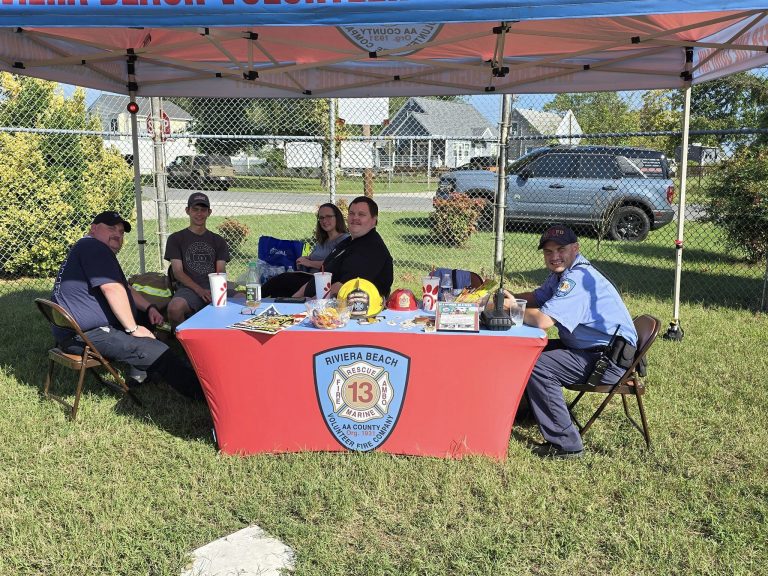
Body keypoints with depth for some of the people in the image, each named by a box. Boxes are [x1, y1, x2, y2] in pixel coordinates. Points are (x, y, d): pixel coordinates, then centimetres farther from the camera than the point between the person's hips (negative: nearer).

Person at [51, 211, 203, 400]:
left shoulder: (91, 250, 24)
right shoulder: (92, 246, -13)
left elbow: (126, 288, 26)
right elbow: (113, 289, -23)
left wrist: (149, 307, 10)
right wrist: (133, 329, -19)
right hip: (85, 336, -12)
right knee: (157, 352, -19)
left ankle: (139, 374, 14)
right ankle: (199, 390, -15)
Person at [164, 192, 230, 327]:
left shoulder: (218, 241, 22)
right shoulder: (176, 239, 13)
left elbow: (221, 271, 11)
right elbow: (178, 272, 2)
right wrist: (199, 290, -14)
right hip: (189, 288, -2)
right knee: (174, 308, -38)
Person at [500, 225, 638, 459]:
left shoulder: (578, 278, -23)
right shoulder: (562, 273, 10)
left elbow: (543, 320, -32)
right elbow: (537, 297, 22)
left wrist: (513, 308, -14)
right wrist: (512, 297, 0)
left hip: (609, 359, -11)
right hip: (586, 348, 11)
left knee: (536, 367, -22)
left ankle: (565, 444, -13)